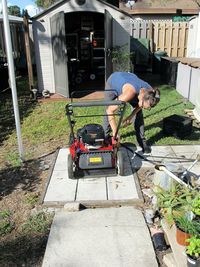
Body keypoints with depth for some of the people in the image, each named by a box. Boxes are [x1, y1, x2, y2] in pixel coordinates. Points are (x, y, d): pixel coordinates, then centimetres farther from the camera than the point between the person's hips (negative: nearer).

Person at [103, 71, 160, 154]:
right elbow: (110, 110, -45)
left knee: (138, 113, -6)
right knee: (108, 112, -3)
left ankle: (142, 140, 3)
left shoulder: (150, 92, -30)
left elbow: (139, 107, -7)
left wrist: (130, 117, -18)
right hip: (113, 81, -3)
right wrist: (115, 132, -44)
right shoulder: (130, 93, -47)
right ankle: (105, 136, 17)